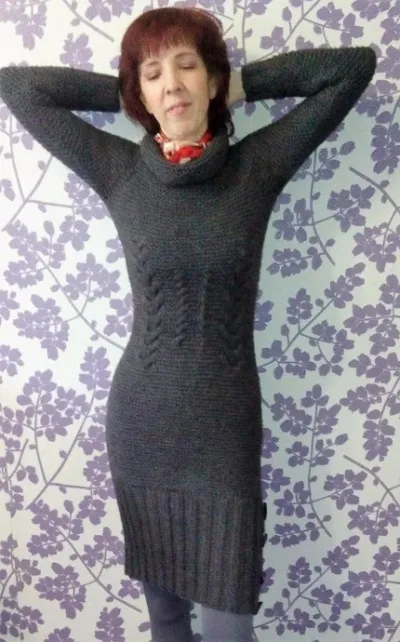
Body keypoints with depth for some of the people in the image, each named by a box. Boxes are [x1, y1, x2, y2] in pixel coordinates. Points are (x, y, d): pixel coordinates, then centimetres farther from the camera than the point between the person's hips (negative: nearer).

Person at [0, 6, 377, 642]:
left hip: (225, 425, -1)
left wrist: (240, 85, 2)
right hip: (139, 422, 1)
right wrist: (126, 92, 3)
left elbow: (355, 64, 0)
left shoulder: (257, 166, -3)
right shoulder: (120, 171, -1)